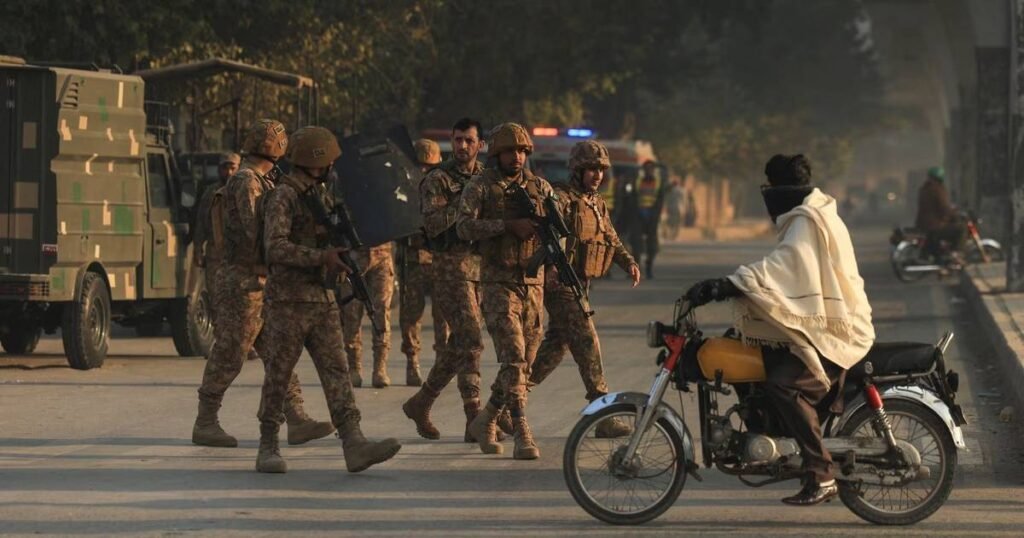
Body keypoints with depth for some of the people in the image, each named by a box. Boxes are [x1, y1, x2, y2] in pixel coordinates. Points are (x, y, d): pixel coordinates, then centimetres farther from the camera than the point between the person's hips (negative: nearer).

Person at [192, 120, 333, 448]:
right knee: (228, 357, -4)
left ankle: (297, 421, 2)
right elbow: (256, 230, -23)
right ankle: (205, 424, 4)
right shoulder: (246, 182, -14)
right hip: (243, 284, -10)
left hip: (261, 285, 10)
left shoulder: (259, 183, 17)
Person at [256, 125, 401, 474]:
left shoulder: (321, 194, 16)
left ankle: (354, 444, -11)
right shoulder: (284, 197, -10)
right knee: (278, 376, 1)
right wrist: (322, 257, -27)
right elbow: (276, 248, -22)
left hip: (323, 300, 7)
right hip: (289, 301, -7)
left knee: (336, 371, -3)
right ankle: (268, 448, 10)